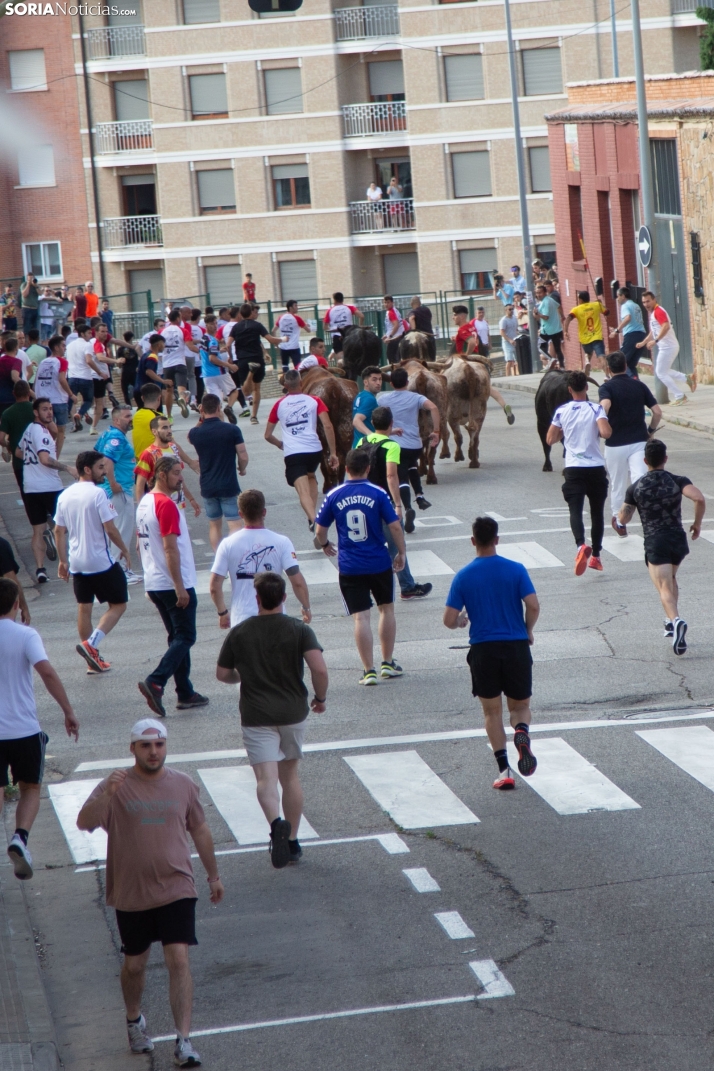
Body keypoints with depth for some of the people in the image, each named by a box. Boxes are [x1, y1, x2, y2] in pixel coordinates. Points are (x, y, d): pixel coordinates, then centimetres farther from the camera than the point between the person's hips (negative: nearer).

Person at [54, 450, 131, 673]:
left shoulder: (65, 495, 6)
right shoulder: (97, 493, -15)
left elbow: (59, 531, 9)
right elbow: (110, 528, -18)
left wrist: (63, 560, 17)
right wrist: (125, 550, -4)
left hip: (77, 563, 7)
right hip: (101, 561, -7)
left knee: (84, 608, 13)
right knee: (118, 604, 5)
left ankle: (93, 659, 17)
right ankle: (90, 644, -10)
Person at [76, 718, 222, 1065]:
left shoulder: (183, 785, 1)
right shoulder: (117, 787, -8)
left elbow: (200, 830, 15)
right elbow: (84, 823, -22)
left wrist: (214, 874, 22)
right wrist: (107, 794, -39)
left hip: (176, 890, 0)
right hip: (131, 894, 0)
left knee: (179, 960, -11)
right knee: (134, 964, 13)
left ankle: (183, 1041, -11)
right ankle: (134, 1021, 40)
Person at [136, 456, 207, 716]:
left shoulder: (145, 503, 12)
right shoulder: (167, 505, -18)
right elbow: (170, 549, -22)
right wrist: (180, 587, -22)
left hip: (154, 584, 9)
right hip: (174, 584, -9)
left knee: (178, 637, 14)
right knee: (185, 638, -5)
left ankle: (185, 693, 15)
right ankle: (155, 682, -18)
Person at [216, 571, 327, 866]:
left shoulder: (239, 633, -3)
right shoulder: (299, 629, -6)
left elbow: (222, 674, 4)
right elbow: (319, 668, -17)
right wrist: (320, 698, 0)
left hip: (257, 715, -2)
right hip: (293, 711, 2)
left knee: (266, 778, -10)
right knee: (290, 775, 17)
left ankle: (277, 823, -38)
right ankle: (292, 842, 22)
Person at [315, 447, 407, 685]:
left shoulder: (334, 496, -4)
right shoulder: (378, 493, -7)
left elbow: (320, 531, 2)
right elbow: (395, 526, -8)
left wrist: (325, 545, 24)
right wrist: (401, 553, 6)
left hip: (349, 567, 0)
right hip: (380, 564, 0)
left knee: (361, 617, 1)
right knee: (387, 609, 18)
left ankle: (369, 671, 1)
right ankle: (388, 663, 22)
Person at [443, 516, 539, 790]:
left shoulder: (463, 577, -3)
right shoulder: (516, 570, -3)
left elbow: (449, 620, -5)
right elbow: (533, 606, -11)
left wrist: (461, 622, 18)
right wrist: (528, 631, 8)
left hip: (483, 650, 0)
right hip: (516, 646, 0)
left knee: (492, 711, 12)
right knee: (520, 706, 14)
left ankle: (504, 770, 4)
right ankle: (522, 733, -21)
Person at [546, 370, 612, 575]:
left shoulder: (562, 411, 1)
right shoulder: (596, 409, -5)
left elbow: (550, 440, 4)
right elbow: (606, 433, -20)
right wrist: (604, 429, 3)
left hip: (573, 468, 0)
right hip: (596, 468, 0)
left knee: (575, 510, -6)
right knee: (597, 511, 15)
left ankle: (581, 546, -34)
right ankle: (595, 556, 21)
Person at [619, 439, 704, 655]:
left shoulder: (636, 487, 0)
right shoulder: (678, 481, -2)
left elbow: (623, 519, 4)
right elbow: (699, 498, -19)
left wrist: (629, 500, 24)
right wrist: (697, 523, -3)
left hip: (655, 543, -2)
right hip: (678, 539, 2)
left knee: (665, 588, -10)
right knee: (671, 578, 29)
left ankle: (675, 619, -37)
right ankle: (671, 621, 24)